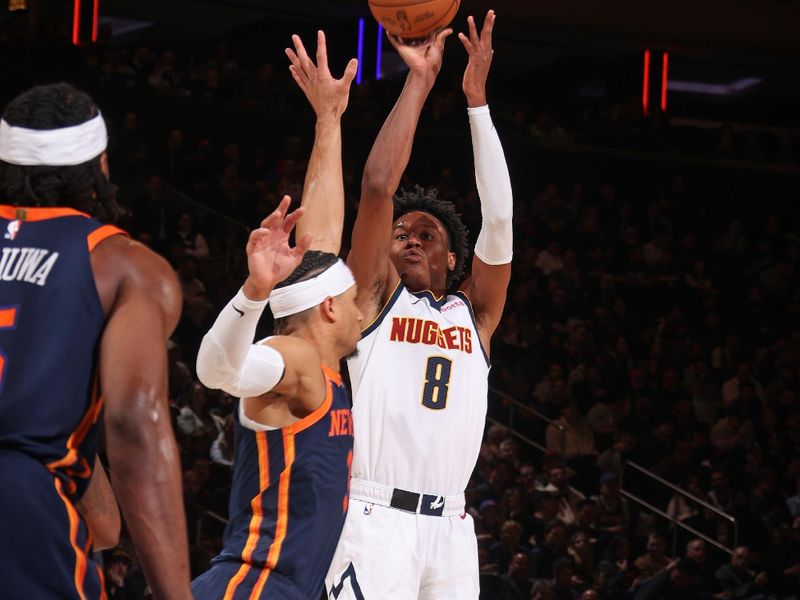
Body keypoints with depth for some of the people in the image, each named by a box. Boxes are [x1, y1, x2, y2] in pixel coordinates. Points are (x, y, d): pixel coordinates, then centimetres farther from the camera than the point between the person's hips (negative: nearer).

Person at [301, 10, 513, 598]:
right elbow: (377, 187, 0)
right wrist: (419, 81, 2)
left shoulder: (473, 315, 19)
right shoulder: (376, 296, 11)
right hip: (377, 518, -4)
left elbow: (499, 218, 8)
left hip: (450, 526, 4)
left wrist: (476, 97, 4)